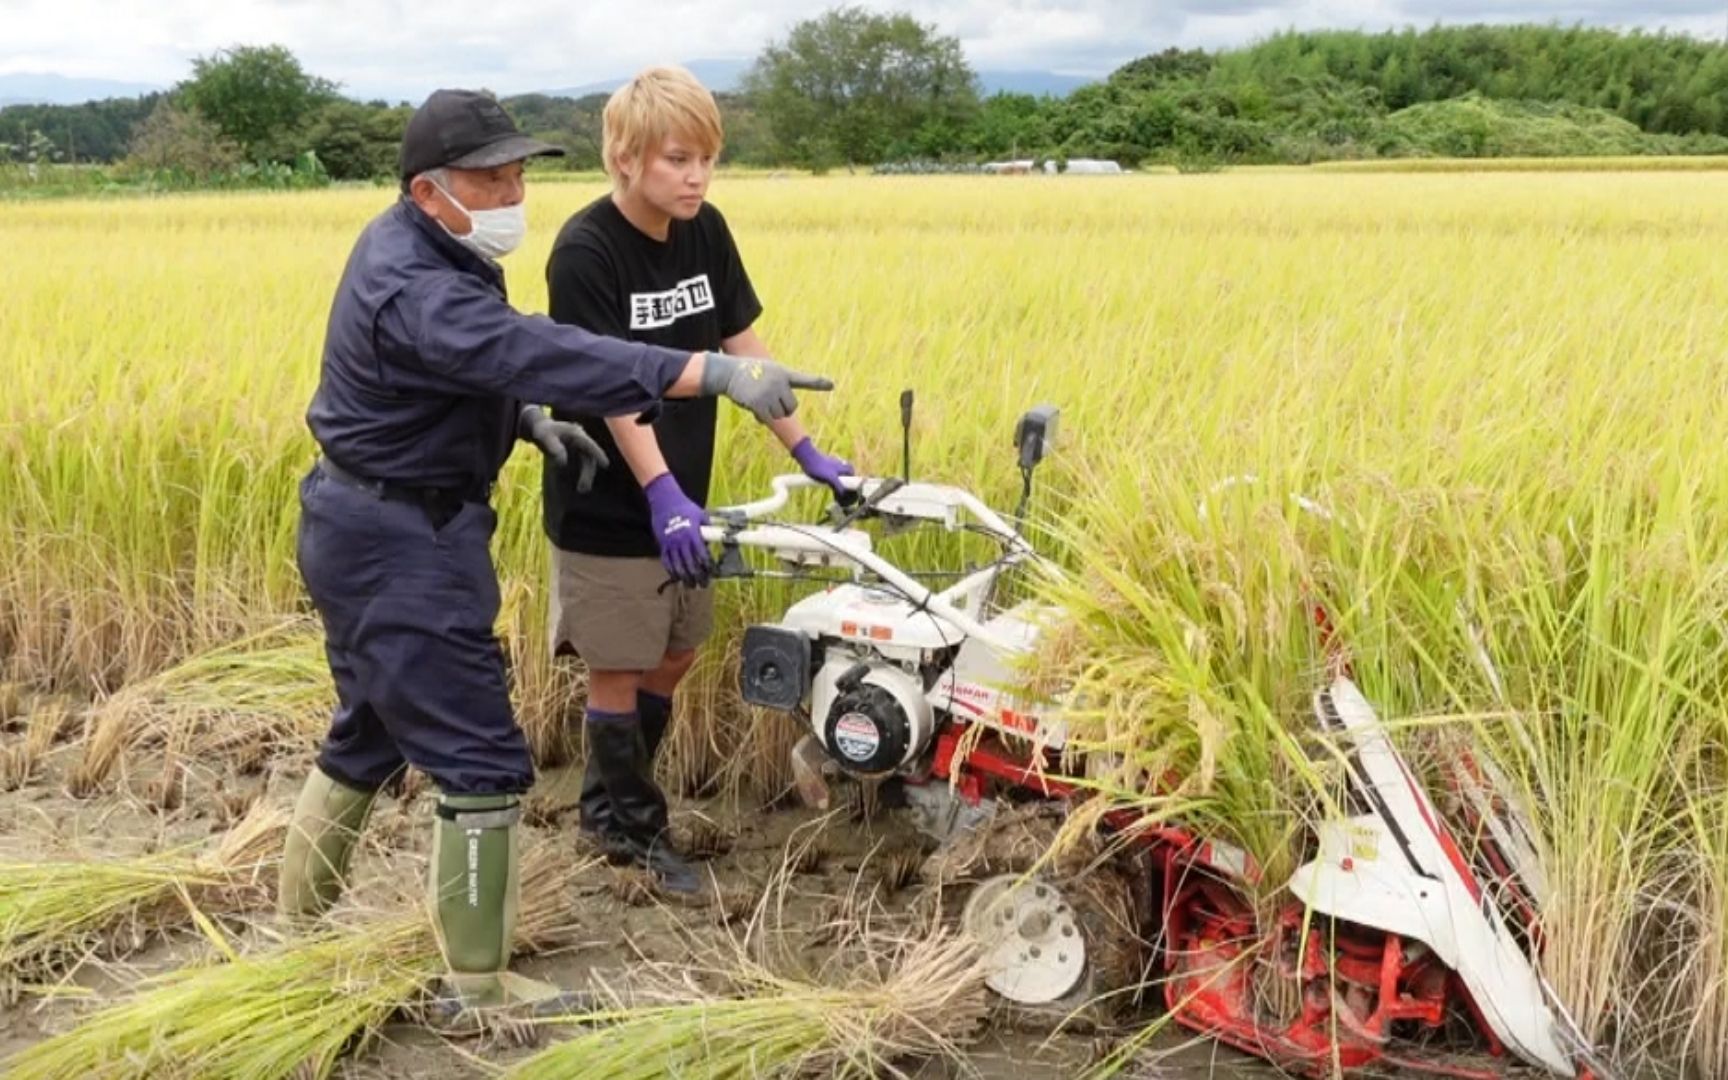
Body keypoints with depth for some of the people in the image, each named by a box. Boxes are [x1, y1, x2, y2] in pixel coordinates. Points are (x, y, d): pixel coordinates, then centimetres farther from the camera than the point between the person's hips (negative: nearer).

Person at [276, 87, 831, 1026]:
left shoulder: (420, 247, 7)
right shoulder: (412, 290, -26)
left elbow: (480, 360, 20)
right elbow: (538, 352, -40)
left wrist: (530, 423, 2)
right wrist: (718, 374, -47)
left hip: (372, 530, 11)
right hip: (399, 547, -11)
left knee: (370, 733, 22)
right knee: (480, 762, -5)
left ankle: (299, 921, 38)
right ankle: (477, 990, 7)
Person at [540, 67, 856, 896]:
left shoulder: (705, 232, 1)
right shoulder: (585, 251, -19)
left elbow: (743, 348, 4)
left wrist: (808, 452, 2)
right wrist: (660, 493, -33)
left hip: (681, 493, 7)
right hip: (608, 503, -7)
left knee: (675, 654, 16)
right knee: (617, 668, 6)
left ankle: (607, 804, 35)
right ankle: (635, 826, 24)